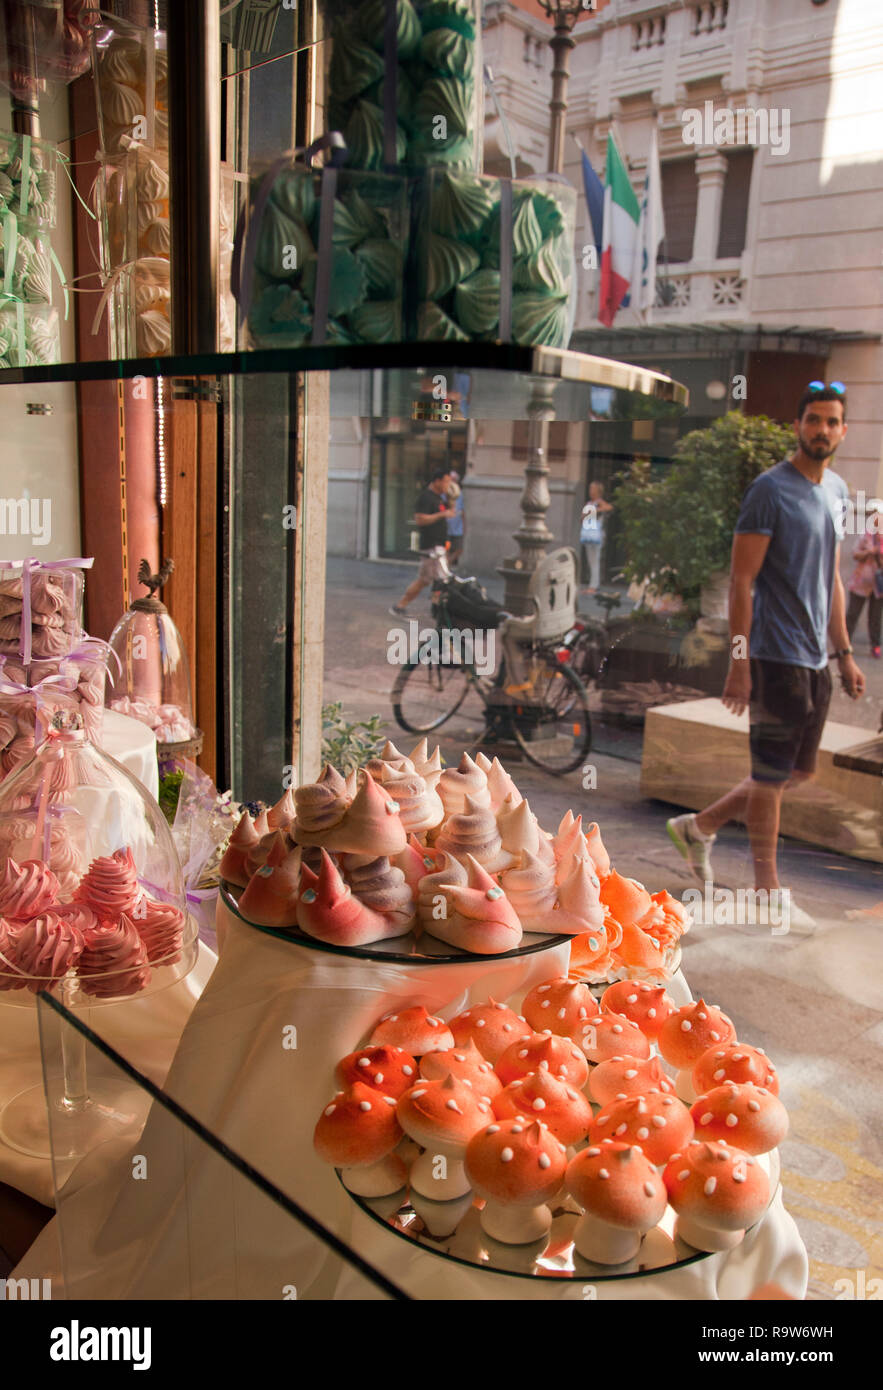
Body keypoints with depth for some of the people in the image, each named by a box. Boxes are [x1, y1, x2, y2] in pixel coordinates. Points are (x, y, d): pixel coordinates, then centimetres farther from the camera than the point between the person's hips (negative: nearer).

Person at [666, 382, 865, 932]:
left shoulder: (838, 491, 13)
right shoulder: (770, 489, -11)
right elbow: (741, 582, -14)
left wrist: (845, 654, 17)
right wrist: (740, 664, -18)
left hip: (816, 659, 8)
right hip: (777, 657, -8)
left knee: (800, 771, 15)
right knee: (773, 776, 2)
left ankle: (700, 826, 29)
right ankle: (769, 892, 17)